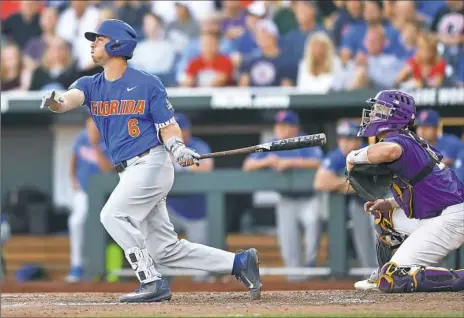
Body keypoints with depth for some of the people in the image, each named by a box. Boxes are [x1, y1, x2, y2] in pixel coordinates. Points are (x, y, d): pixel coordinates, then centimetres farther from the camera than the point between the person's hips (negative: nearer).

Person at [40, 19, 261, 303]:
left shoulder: (147, 84, -5)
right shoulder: (91, 85, 9)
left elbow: (168, 127, -4)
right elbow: (72, 97, -13)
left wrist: (179, 150, -24)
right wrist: (57, 102, -37)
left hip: (151, 163, -7)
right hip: (130, 172, 7)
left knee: (113, 215, -21)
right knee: (165, 250, 5)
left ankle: (154, 284, -16)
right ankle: (239, 262, 12)